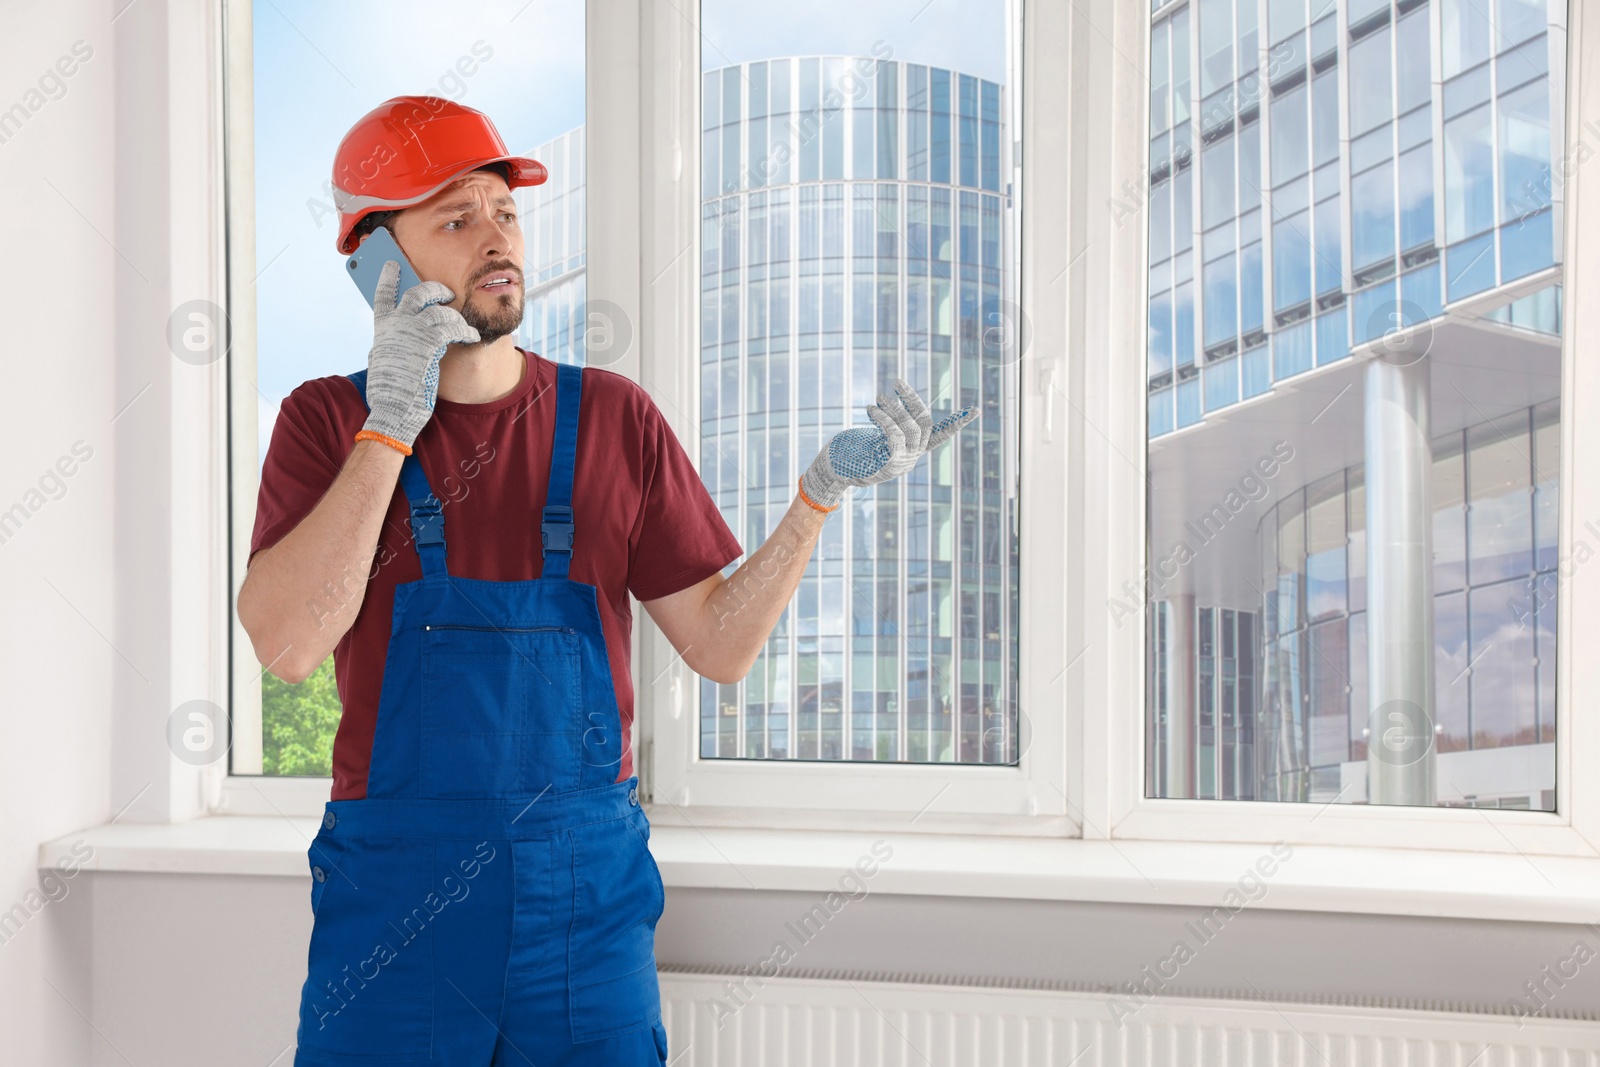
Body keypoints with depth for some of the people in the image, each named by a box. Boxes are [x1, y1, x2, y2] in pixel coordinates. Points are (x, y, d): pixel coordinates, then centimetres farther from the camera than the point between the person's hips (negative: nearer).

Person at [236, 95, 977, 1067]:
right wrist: (391, 427, -16)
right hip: (394, 891, -1)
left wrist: (822, 494, -10)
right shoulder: (330, 422, 0)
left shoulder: (613, 419, 4)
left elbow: (719, 644, 2)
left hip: (590, 892, 1)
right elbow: (288, 646, -15)